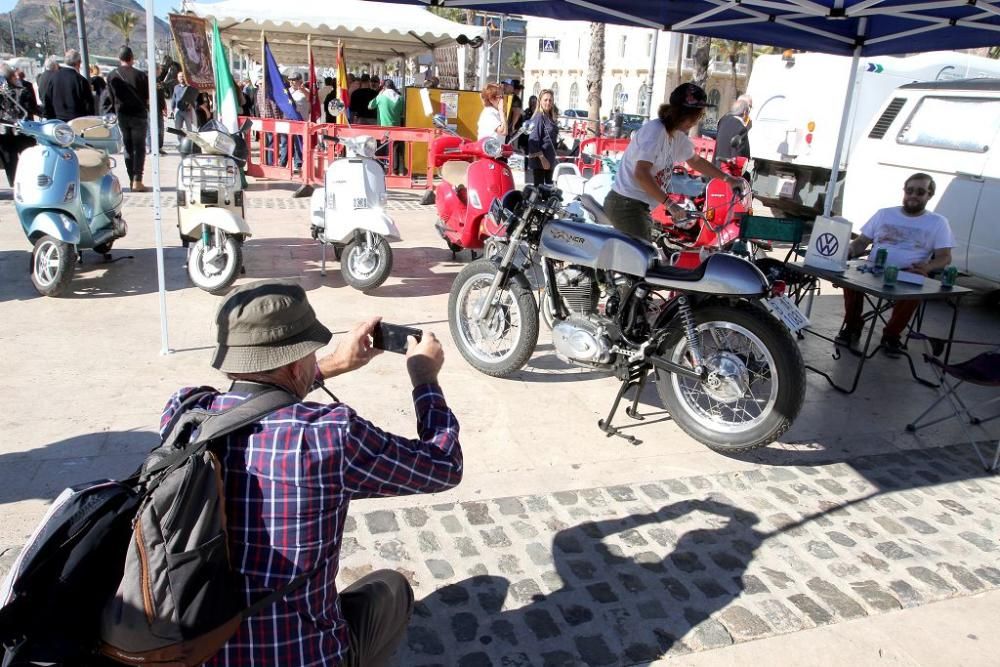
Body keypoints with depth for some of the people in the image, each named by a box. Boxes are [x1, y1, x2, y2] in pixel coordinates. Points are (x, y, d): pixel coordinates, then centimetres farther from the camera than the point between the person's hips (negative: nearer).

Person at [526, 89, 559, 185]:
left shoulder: (551, 117, 12)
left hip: (550, 159, 8)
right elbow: (534, 139, -18)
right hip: (539, 160, -8)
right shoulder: (539, 117, -11)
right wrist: (542, 158, -20)